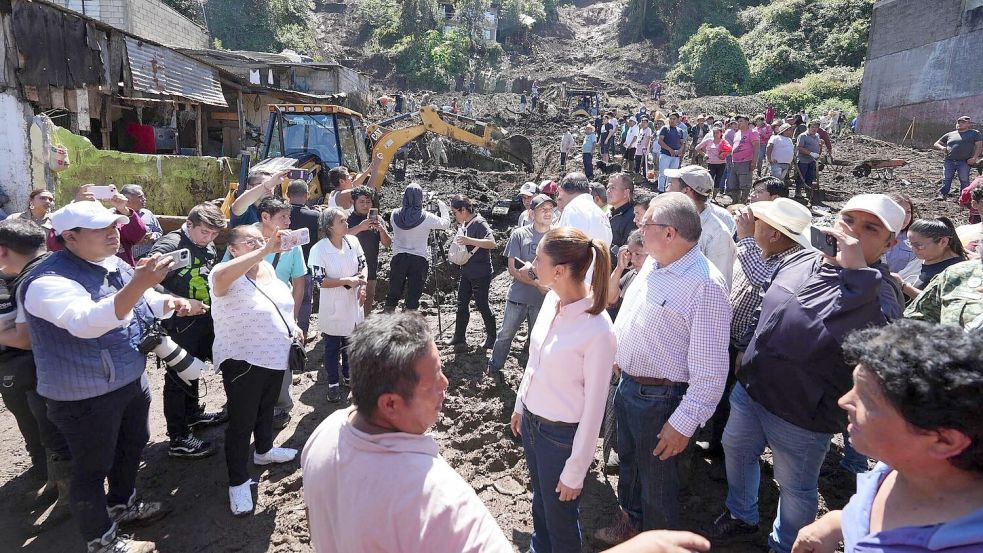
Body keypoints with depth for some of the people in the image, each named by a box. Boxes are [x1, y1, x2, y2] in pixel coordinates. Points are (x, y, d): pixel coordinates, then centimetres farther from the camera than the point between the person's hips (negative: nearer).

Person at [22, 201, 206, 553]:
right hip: (85, 397, -8)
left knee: (132, 445, 26)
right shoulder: (50, 281, -25)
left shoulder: (115, 264, 1)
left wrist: (172, 303, -7)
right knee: (93, 468, 9)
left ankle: (122, 504, 50)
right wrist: (139, 284, -54)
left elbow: (148, 302, 16)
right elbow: (86, 323, -43)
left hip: (132, 381, 9)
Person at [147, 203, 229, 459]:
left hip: (203, 320, 8)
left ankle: (193, 413, 43)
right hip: (179, 323, -8)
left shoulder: (209, 247, 7)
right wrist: (176, 302, -34)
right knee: (178, 376, 0)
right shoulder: (171, 244, -18)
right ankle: (179, 439, 9)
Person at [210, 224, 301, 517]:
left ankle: (264, 450, 49)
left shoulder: (268, 269, 2)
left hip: (275, 357, 8)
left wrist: (292, 325, 12)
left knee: (267, 407, 26)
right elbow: (220, 277, -48)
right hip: (244, 362, -8)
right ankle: (238, 482, 18)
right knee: (242, 421, 3)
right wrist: (263, 251, -48)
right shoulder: (228, 276, -21)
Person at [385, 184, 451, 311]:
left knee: (393, 295, 13)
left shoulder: (395, 214, -3)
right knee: (413, 297, 5)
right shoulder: (426, 217, -11)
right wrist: (442, 206, 16)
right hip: (419, 259, -3)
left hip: (398, 258, 3)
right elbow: (446, 224, 2)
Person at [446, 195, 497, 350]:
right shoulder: (464, 224, 8)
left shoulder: (479, 223, -17)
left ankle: (492, 337, 19)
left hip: (480, 273, -9)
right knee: (462, 304, 12)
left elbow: (492, 243, -30)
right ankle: (459, 337, 23)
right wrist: (457, 244, 2)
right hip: (466, 272, 9)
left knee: (482, 304, 2)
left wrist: (469, 240, -36)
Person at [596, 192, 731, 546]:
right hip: (627, 385, 8)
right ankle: (631, 523, 53)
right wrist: (618, 357, 20)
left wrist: (684, 423, -23)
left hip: (661, 398, -8)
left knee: (656, 484, 13)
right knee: (628, 462, 28)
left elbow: (710, 369, -24)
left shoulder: (706, 285, -25)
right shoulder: (652, 264, 1)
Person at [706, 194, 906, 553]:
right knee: (736, 450, 26)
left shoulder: (878, 290, -20)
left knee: (795, 488, 16)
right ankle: (741, 517, 52)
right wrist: (745, 347, 19)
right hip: (750, 388, 7)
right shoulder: (800, 260, -1)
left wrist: (855, 267, -42)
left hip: (802, 415, -6)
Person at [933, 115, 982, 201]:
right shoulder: (949, 135, 19)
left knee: (964, 179, -7)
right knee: (946, 178, -3)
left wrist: (974, 158, -8)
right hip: (949, 161, 3)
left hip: (964, 162, -2)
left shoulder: (975, 133, 12)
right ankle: (942, 194, -2)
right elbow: (936, 144, 22)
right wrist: (942, 147, -1)